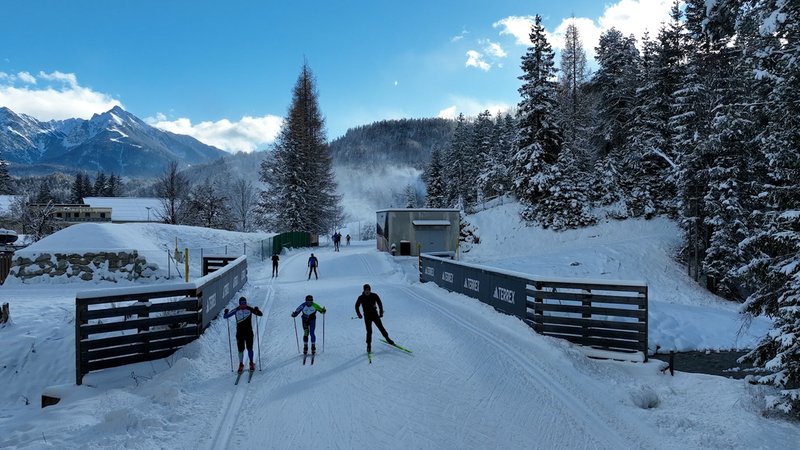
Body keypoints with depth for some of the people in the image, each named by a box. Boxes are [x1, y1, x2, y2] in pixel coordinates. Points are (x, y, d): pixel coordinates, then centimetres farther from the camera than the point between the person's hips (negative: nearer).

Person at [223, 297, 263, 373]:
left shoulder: (249, 309, -5)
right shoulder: (236, 311, -3)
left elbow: (261, 314, -8)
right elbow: (225, 316, -1)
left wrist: (257, 311, -28)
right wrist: (226, 313, -22)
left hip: (249, 332, -1)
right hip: (240, 333, 1)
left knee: (249, 348, 0)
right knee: (240, 349, 1)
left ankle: (251, 363, 18)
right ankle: (241, 364, 17)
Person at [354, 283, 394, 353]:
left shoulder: (374, 296, -5)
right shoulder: (361, 298, -5)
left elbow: (380, 303, 6)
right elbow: (357, 306, 8)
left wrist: (381, 312, 1)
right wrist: (358, 313, -3)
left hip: (375, 314, 1)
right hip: (367, 316, -1)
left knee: (381, 328, 4)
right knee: (369, 331, -4)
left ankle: (387, 338, 25)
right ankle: (369, 345, 8)